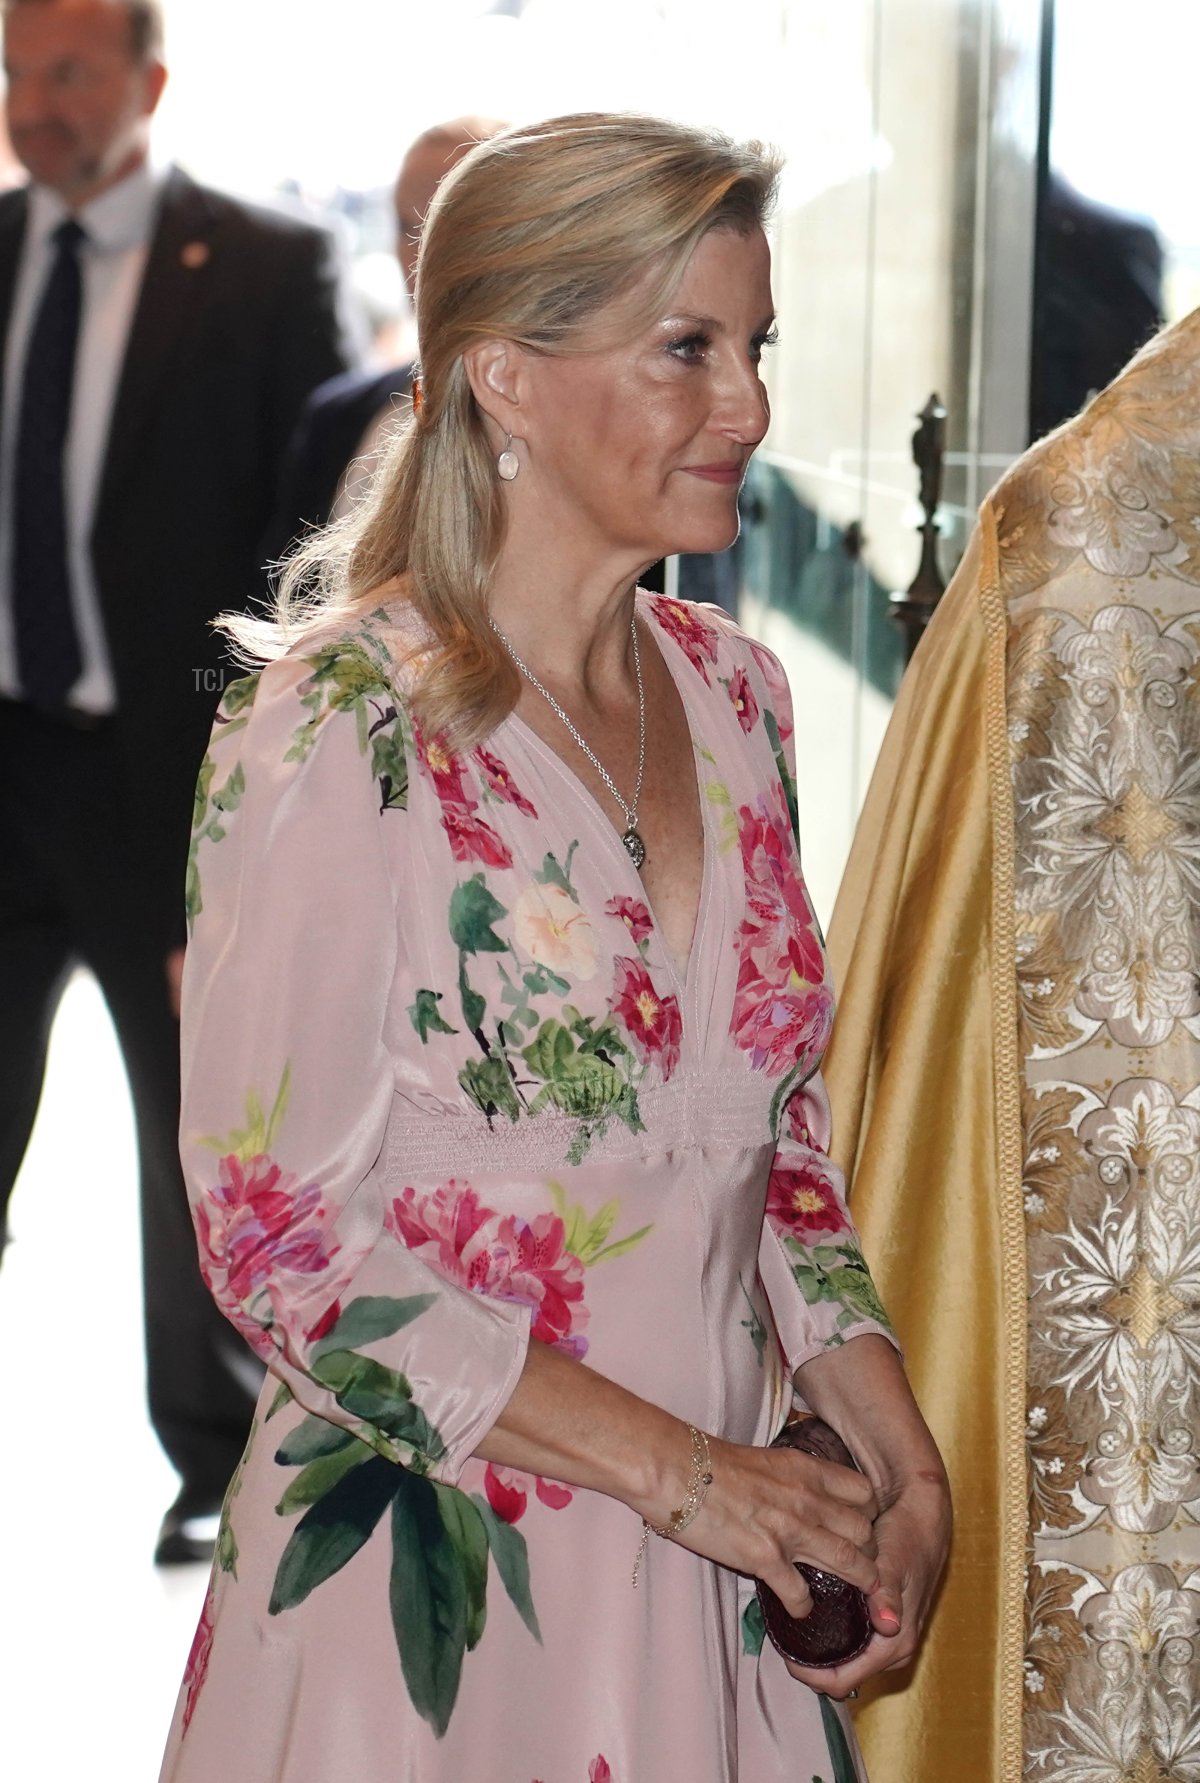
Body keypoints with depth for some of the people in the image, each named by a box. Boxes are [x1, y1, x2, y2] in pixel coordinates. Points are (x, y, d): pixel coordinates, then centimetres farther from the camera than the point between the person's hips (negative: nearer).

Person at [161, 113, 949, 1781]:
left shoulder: (733, 691, 5)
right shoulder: (341, 730, -15)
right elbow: (274, 1233, -16)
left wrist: (898, 1454, 0)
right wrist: (675, 1466, -17)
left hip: (716, 1580, 6)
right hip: (433, 1592, -6)